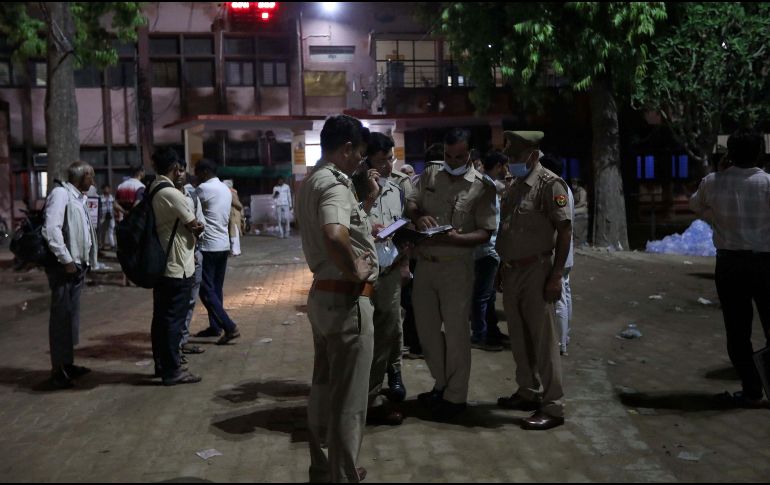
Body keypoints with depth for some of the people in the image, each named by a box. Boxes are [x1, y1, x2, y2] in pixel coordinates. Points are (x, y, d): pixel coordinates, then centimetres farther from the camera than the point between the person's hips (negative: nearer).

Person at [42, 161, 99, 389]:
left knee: (72, 316, 14)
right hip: (64, 266, -9)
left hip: (77, 265, 9)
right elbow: (51, 229, -21)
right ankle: (57, 370, 1)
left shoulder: (78, 198, 16)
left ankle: (68, 363, 22)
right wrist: (66, 260, -20)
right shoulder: (60, 193, -11)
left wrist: (83, 261, 9)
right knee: (61, 317, -5)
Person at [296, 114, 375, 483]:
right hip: (347, 299, -10)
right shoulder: (335, 184, -20)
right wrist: (356, 270, -26)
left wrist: (365, 203, 14)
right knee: (347, 397, 0)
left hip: (322, 294, 10)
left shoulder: (311, 182, 12)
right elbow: (334, 235, -40)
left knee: (324, 387, 19)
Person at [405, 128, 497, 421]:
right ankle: (442, 383, 32)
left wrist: (456, 239, -26)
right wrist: (418, 216, -15)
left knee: (456, 332, 2)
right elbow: (411, 204, 8)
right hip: (425, 263, 5)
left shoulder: (482, 187, -6)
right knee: (426, 329, 14)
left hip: (456, 266, -5)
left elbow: (485, 232, -9)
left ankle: (455, 396, 16)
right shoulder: (430, 174, 8)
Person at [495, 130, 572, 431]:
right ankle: (528, 393, 27)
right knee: (519, 338, 14)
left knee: (543, 339, -3)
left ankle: (553, 407, 4)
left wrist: (556, 276, -17)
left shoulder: (550, 184, -10)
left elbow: (565, 231, -13)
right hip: (511, 271, 8)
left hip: (535, 271, -8)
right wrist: (502, 269, 16)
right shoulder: (515, 186, 14)